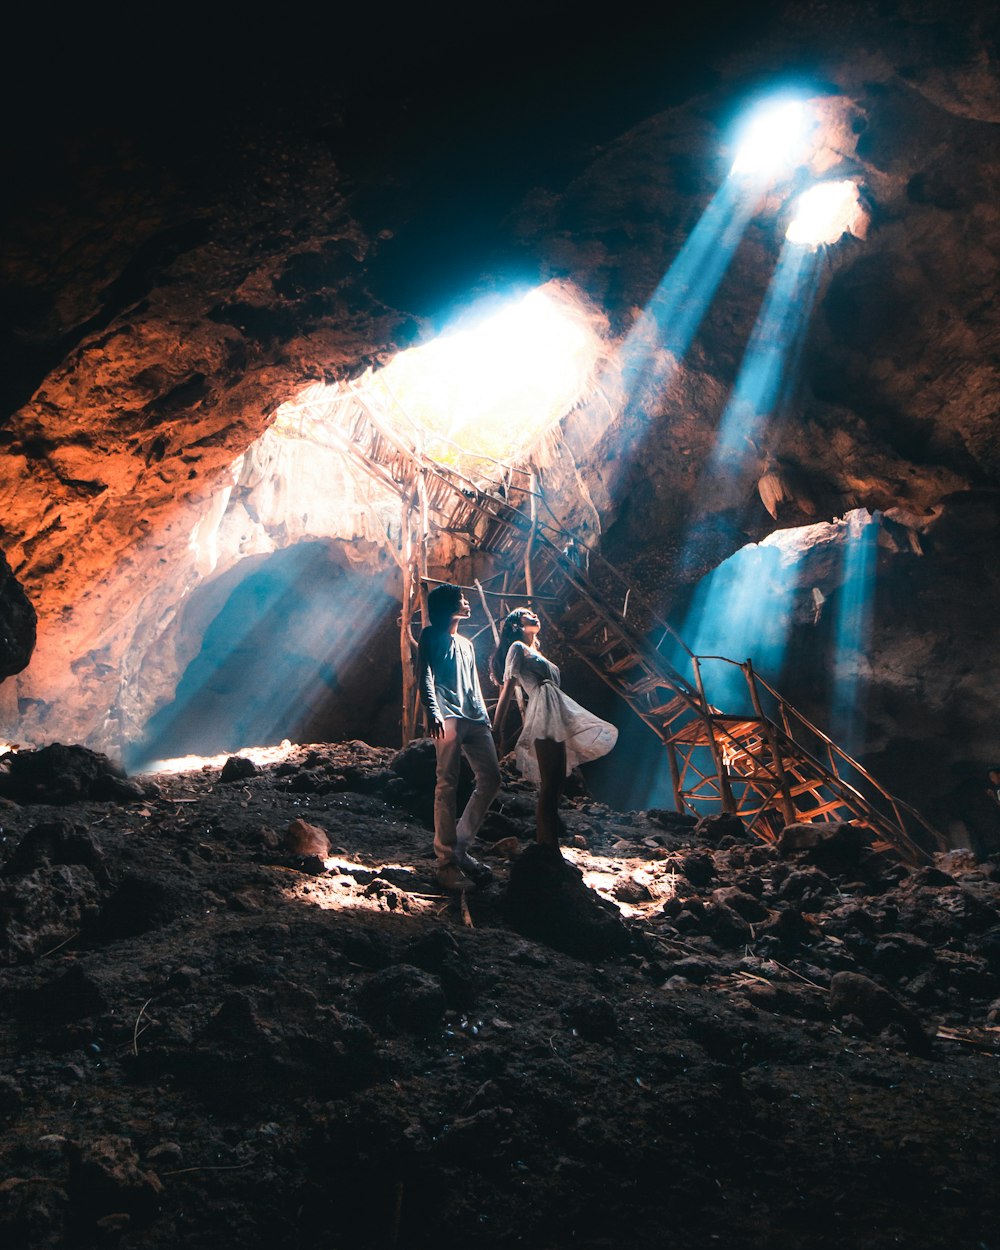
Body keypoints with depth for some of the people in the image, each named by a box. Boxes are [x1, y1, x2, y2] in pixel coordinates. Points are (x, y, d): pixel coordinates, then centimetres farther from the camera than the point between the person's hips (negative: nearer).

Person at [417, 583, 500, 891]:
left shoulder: (467, 644, 29)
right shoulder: (431, 636, 8)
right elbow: (425, 676, -6)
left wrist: (485, 719, 19)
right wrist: (432, 711, -21)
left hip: (474, 718, 8)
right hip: (447, 717, -8)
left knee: (490, 778, 0)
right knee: (447, 785, -11)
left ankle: (460, 846, 9)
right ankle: (446, 860, -11)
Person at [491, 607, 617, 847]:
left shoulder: (535, 652, 31)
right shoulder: (518, 648, 6)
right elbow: (507, 690, -2)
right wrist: (496, 731, -8)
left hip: (556, 717, 9)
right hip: (544, 715, -9)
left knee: (556, 785, 8)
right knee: (550, 786, -13)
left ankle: (548, 848, 12)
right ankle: (548, 847, -14)